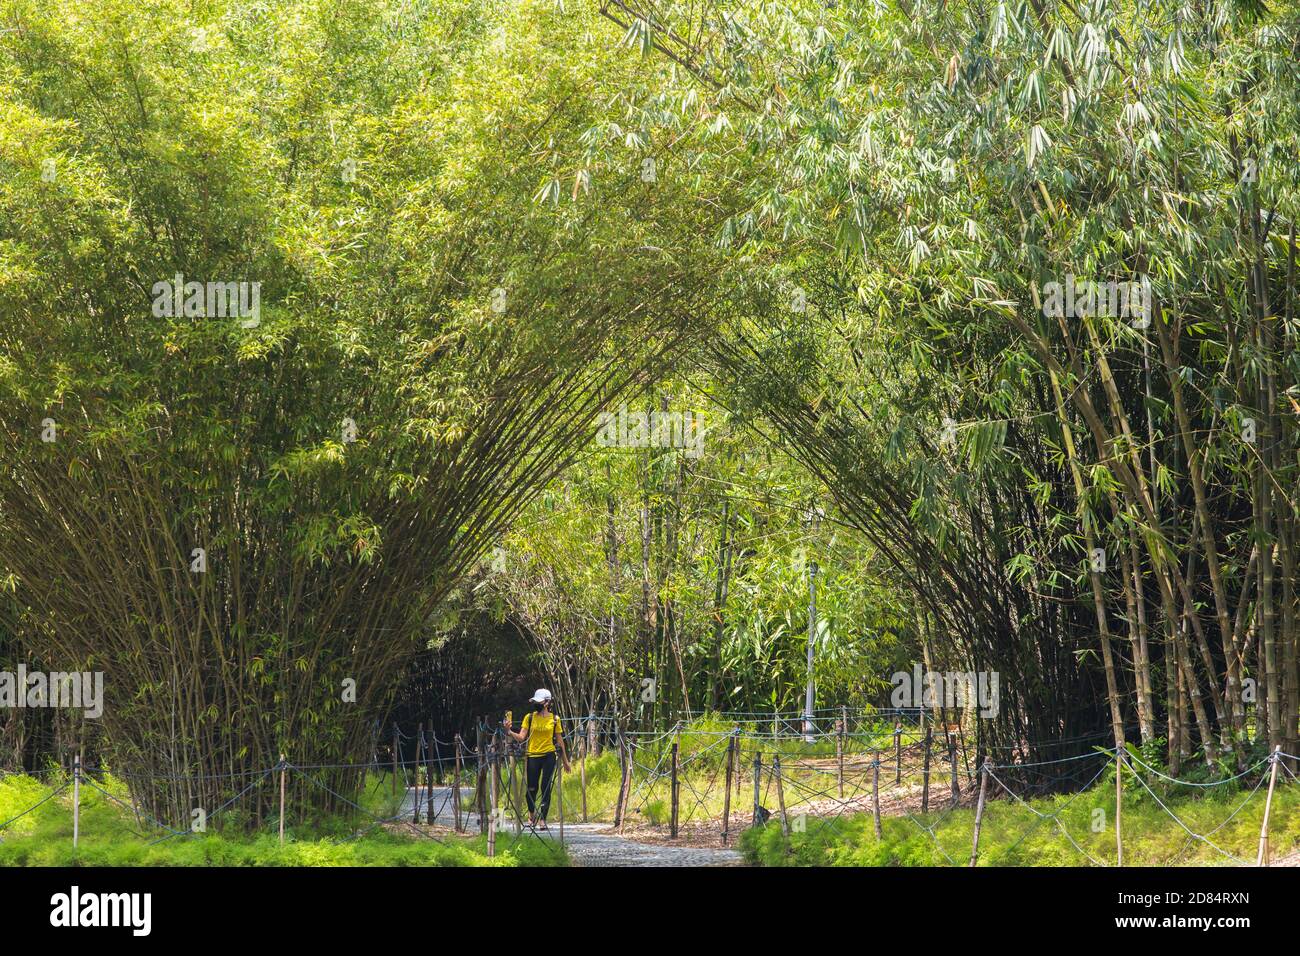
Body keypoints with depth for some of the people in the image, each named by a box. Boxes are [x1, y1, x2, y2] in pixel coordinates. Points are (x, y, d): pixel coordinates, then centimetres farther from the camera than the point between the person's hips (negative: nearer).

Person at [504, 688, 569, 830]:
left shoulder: (554, 719, 4)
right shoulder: (529, 718, 4)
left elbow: (559, 740, 8)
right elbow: (521, 737, -2)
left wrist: (565, 760, 11)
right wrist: (510, 732, -21)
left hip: (548, 756, -1)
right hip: (533, 756, 1)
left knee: (545, 787, -5)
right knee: (532, 789, 3)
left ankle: (542, 819, -1)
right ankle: (531, 815, 27)